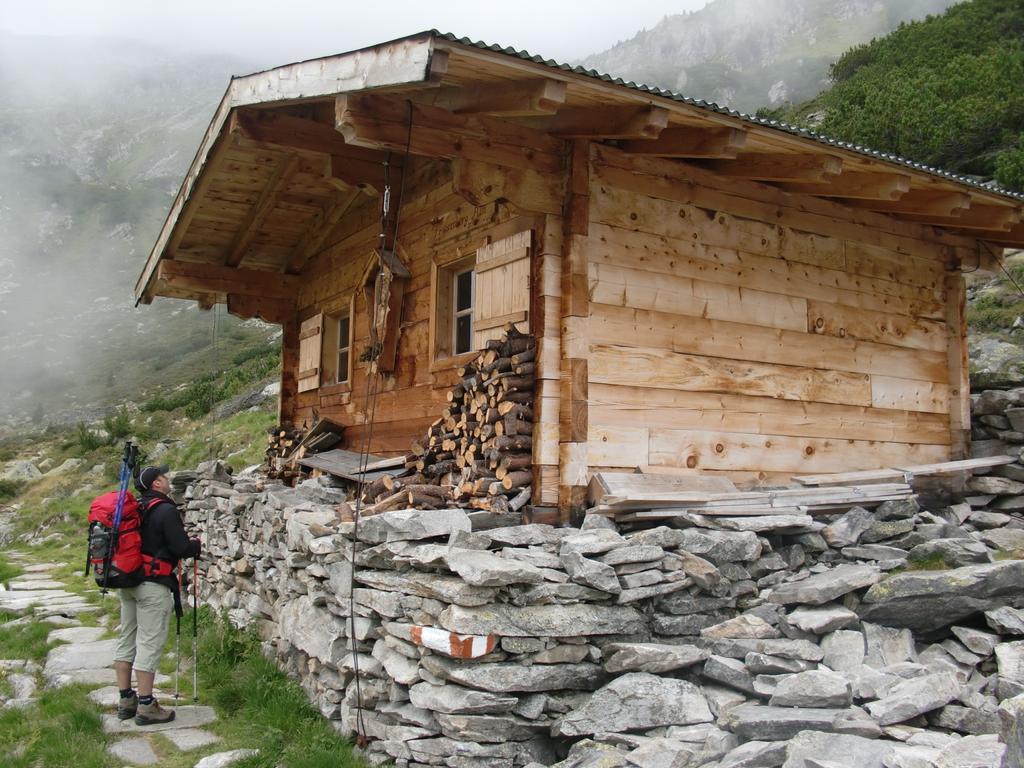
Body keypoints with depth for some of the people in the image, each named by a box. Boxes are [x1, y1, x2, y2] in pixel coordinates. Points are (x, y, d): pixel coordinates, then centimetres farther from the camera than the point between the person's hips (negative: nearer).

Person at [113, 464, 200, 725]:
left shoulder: (136, 508, 9)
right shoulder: (166, 510, -15)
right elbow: (181, 549, -18)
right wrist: (196, 544, 3)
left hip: (127, 582, 8)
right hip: (153, 585, -8)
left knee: (127, 640, 13)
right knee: (149, 644, -3)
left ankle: (126, 700, 22)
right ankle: (146, 706, 2)